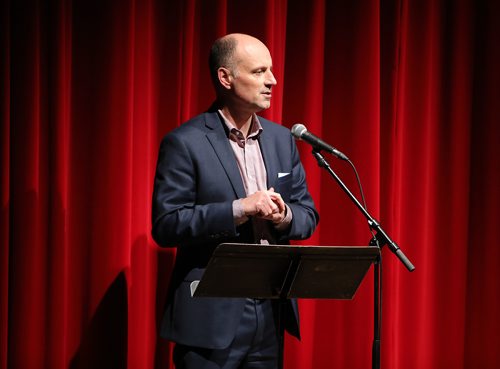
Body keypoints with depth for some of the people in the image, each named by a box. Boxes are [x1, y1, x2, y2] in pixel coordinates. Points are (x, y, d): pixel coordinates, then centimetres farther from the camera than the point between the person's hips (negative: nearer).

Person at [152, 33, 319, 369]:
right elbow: (165, 225, -13)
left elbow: (308, 214, 13)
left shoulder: (282, 139, 10)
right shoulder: (185, 143, -8)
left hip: (272, 309, 5)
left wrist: (285, 216, -10)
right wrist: (239, 209, -21)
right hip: (212, 315, -5)